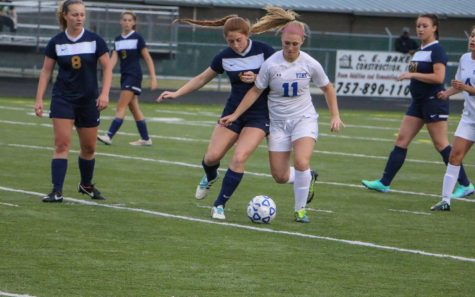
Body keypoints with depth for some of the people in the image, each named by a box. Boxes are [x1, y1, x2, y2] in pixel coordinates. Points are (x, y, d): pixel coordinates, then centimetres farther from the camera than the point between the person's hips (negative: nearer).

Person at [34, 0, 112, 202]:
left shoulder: (95, 40, -5)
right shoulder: (56, 42, -3)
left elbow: (107, 67, -2)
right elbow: (46, 71, 3)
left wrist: (104, 93, -15)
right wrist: (39, 99, -3)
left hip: (89, 100, 1)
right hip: (63, 100, -1)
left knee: (89, 147, 10)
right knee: (62, 144, -12)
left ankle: (86, 185, 33)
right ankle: (57, 191, -14)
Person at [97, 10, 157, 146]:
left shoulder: (137, 38, -5)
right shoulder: (118, 39, 11)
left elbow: (148, 59, -3)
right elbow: (114, 58, 2)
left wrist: (153, 78, -7)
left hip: (134, 75, -7)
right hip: (124, 75, 7)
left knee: (121, 106, -14)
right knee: (134, 108, 9)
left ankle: (109, 136, -21)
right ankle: (145, 139, 16)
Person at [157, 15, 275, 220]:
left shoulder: (263, 51, -11)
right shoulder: (224, 57, -2)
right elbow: (202, 78, 11)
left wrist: (256, 78, -22)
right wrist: (177, 93, 5)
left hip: (259, 115, -3)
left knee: (239, 158, -19)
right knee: (212, 157, -7)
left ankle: (219, 205, -5)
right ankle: (210, 177, 31)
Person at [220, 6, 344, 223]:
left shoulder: (310, 64, -11)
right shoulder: (271, 64, -14)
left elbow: (328, 88, 5)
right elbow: (256, 91, -3)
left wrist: (335, 116, -1)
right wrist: (235, 115, -4)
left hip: (304, 118, -1)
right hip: (278, 122, 1)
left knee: (301, 162, -25)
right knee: (280, 177, 0)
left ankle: (300, 209, -5)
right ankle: (307, 179, 34)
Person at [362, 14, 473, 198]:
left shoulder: (436, 50, -12)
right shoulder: (419, 51, 14)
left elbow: (438, 77, -23)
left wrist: (412, 74, -20)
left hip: (434, 102, -9)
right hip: (418, 102, 9)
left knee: (441, 144, -6)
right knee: (401, 140, 4)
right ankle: (384, 183, 6)